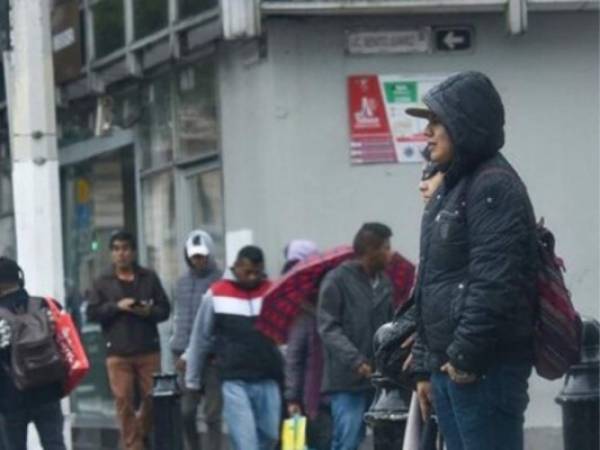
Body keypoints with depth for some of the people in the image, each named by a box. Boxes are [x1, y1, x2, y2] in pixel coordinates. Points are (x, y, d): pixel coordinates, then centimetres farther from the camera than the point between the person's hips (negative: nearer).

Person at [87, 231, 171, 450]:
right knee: (124, 402, -4)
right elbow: (92, 313, 1)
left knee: (152, 398, 1)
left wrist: (149, 312, -13)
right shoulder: (103, 282, 7)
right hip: (117, 353, -1)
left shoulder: (149, 278, 9)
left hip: (148, 350, 1)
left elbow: (165, 309, 8)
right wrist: (116, 306, -12)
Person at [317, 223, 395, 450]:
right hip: (347, 379, -6)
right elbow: (328, 328, -9)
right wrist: (355, 361, -20)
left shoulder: (384, 282, 13)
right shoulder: (337, 280, -5)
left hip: (378, 378, 6)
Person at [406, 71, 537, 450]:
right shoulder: (451, 189, 19)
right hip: (449, 365, 10)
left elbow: (496, 284, -20)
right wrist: (425, 366, 21)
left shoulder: (494, 187, -11)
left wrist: (466, 356, -19)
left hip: (485, 369, -10)